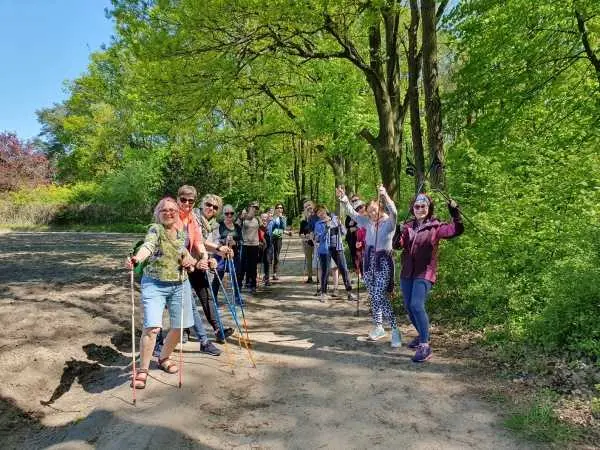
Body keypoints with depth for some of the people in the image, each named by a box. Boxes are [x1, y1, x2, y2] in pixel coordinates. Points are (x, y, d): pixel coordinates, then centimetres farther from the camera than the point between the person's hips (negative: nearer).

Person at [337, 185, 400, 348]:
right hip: (369, 262, 6)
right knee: (374, 297, 13)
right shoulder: (368, 222, 7)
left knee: (380, 297, -15)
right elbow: (352, 213, 3)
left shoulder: (389, 222, -9)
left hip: (383, 263, -6)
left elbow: (393, 212, -30)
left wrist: (385, 196, -47)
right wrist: (344, 199, -13)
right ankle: (378, 327, 27)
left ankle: (395, 330, -3)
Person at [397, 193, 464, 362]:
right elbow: (400, 244, 5)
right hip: (407, 272, 6)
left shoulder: (435, 226, -4)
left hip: (424, 273, -6)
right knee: (409, 306, 14)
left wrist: (455, 214, -30)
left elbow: (456, 230, -15)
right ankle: (422, 334, 37)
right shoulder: (408, 225, 9)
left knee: (417, 305, -20)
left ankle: (425, 346, -12)